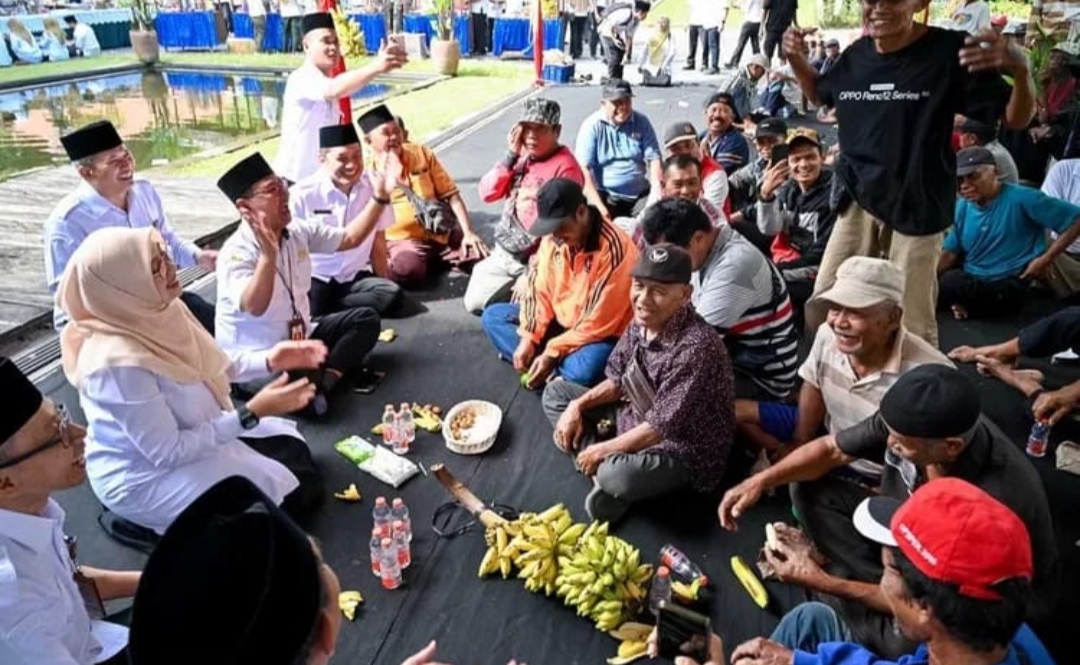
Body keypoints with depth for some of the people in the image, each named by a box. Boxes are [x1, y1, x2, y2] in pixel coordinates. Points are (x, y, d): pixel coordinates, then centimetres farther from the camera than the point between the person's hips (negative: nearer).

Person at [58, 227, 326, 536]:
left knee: (295, 449, 13)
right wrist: (252, 413, -30)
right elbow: (170, 454, -29)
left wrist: (269, 361, -8)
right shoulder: (120, 362, -35)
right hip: (145, 478, -8)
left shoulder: (157, 313, -11)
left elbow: (205, 370, 5)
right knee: (295, 493, -9)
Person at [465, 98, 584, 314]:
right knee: (474, 301, 4)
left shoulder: (565, 168, -18)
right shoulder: (522, 157, 6)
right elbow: (487, 193, 2)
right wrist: (511, 156, -10)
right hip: (503, 254, 8)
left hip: (534, 263, -8)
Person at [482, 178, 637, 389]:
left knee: (583, 372, -39)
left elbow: (599, 323, -24)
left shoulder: (613, 248, -27)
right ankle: (550, 370, -15)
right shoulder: (553, 236, -7)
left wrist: (553, 353, -23)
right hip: (560, 320, 7)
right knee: (492, 316, -1)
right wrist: (529, 337, -11)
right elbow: (539, 289, 1)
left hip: (598, 335, -7)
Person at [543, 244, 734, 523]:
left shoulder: (695, 347, -32)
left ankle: (607, 474, -2)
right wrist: (577, 406, -6)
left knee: (617, 476, -39)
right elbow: (618, 380, 8)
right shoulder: (642, 321, -7)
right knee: (555, 393, 7)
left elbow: (662, 426, -28)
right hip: (637, 416, 9)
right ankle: (602, 472, -7)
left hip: (682, 449, -8)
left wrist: (602, 449, -18)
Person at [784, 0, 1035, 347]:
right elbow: (819, 93, 26)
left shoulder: (950, 50, -11)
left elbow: (1016, 118, -8)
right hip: (858, 202, 5)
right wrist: (796, 58, 6)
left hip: (916, 208, -4)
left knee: (913, 326, 3)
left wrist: (1020, 68, -29)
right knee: (822, 308, 11)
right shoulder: (856, 55, 4)